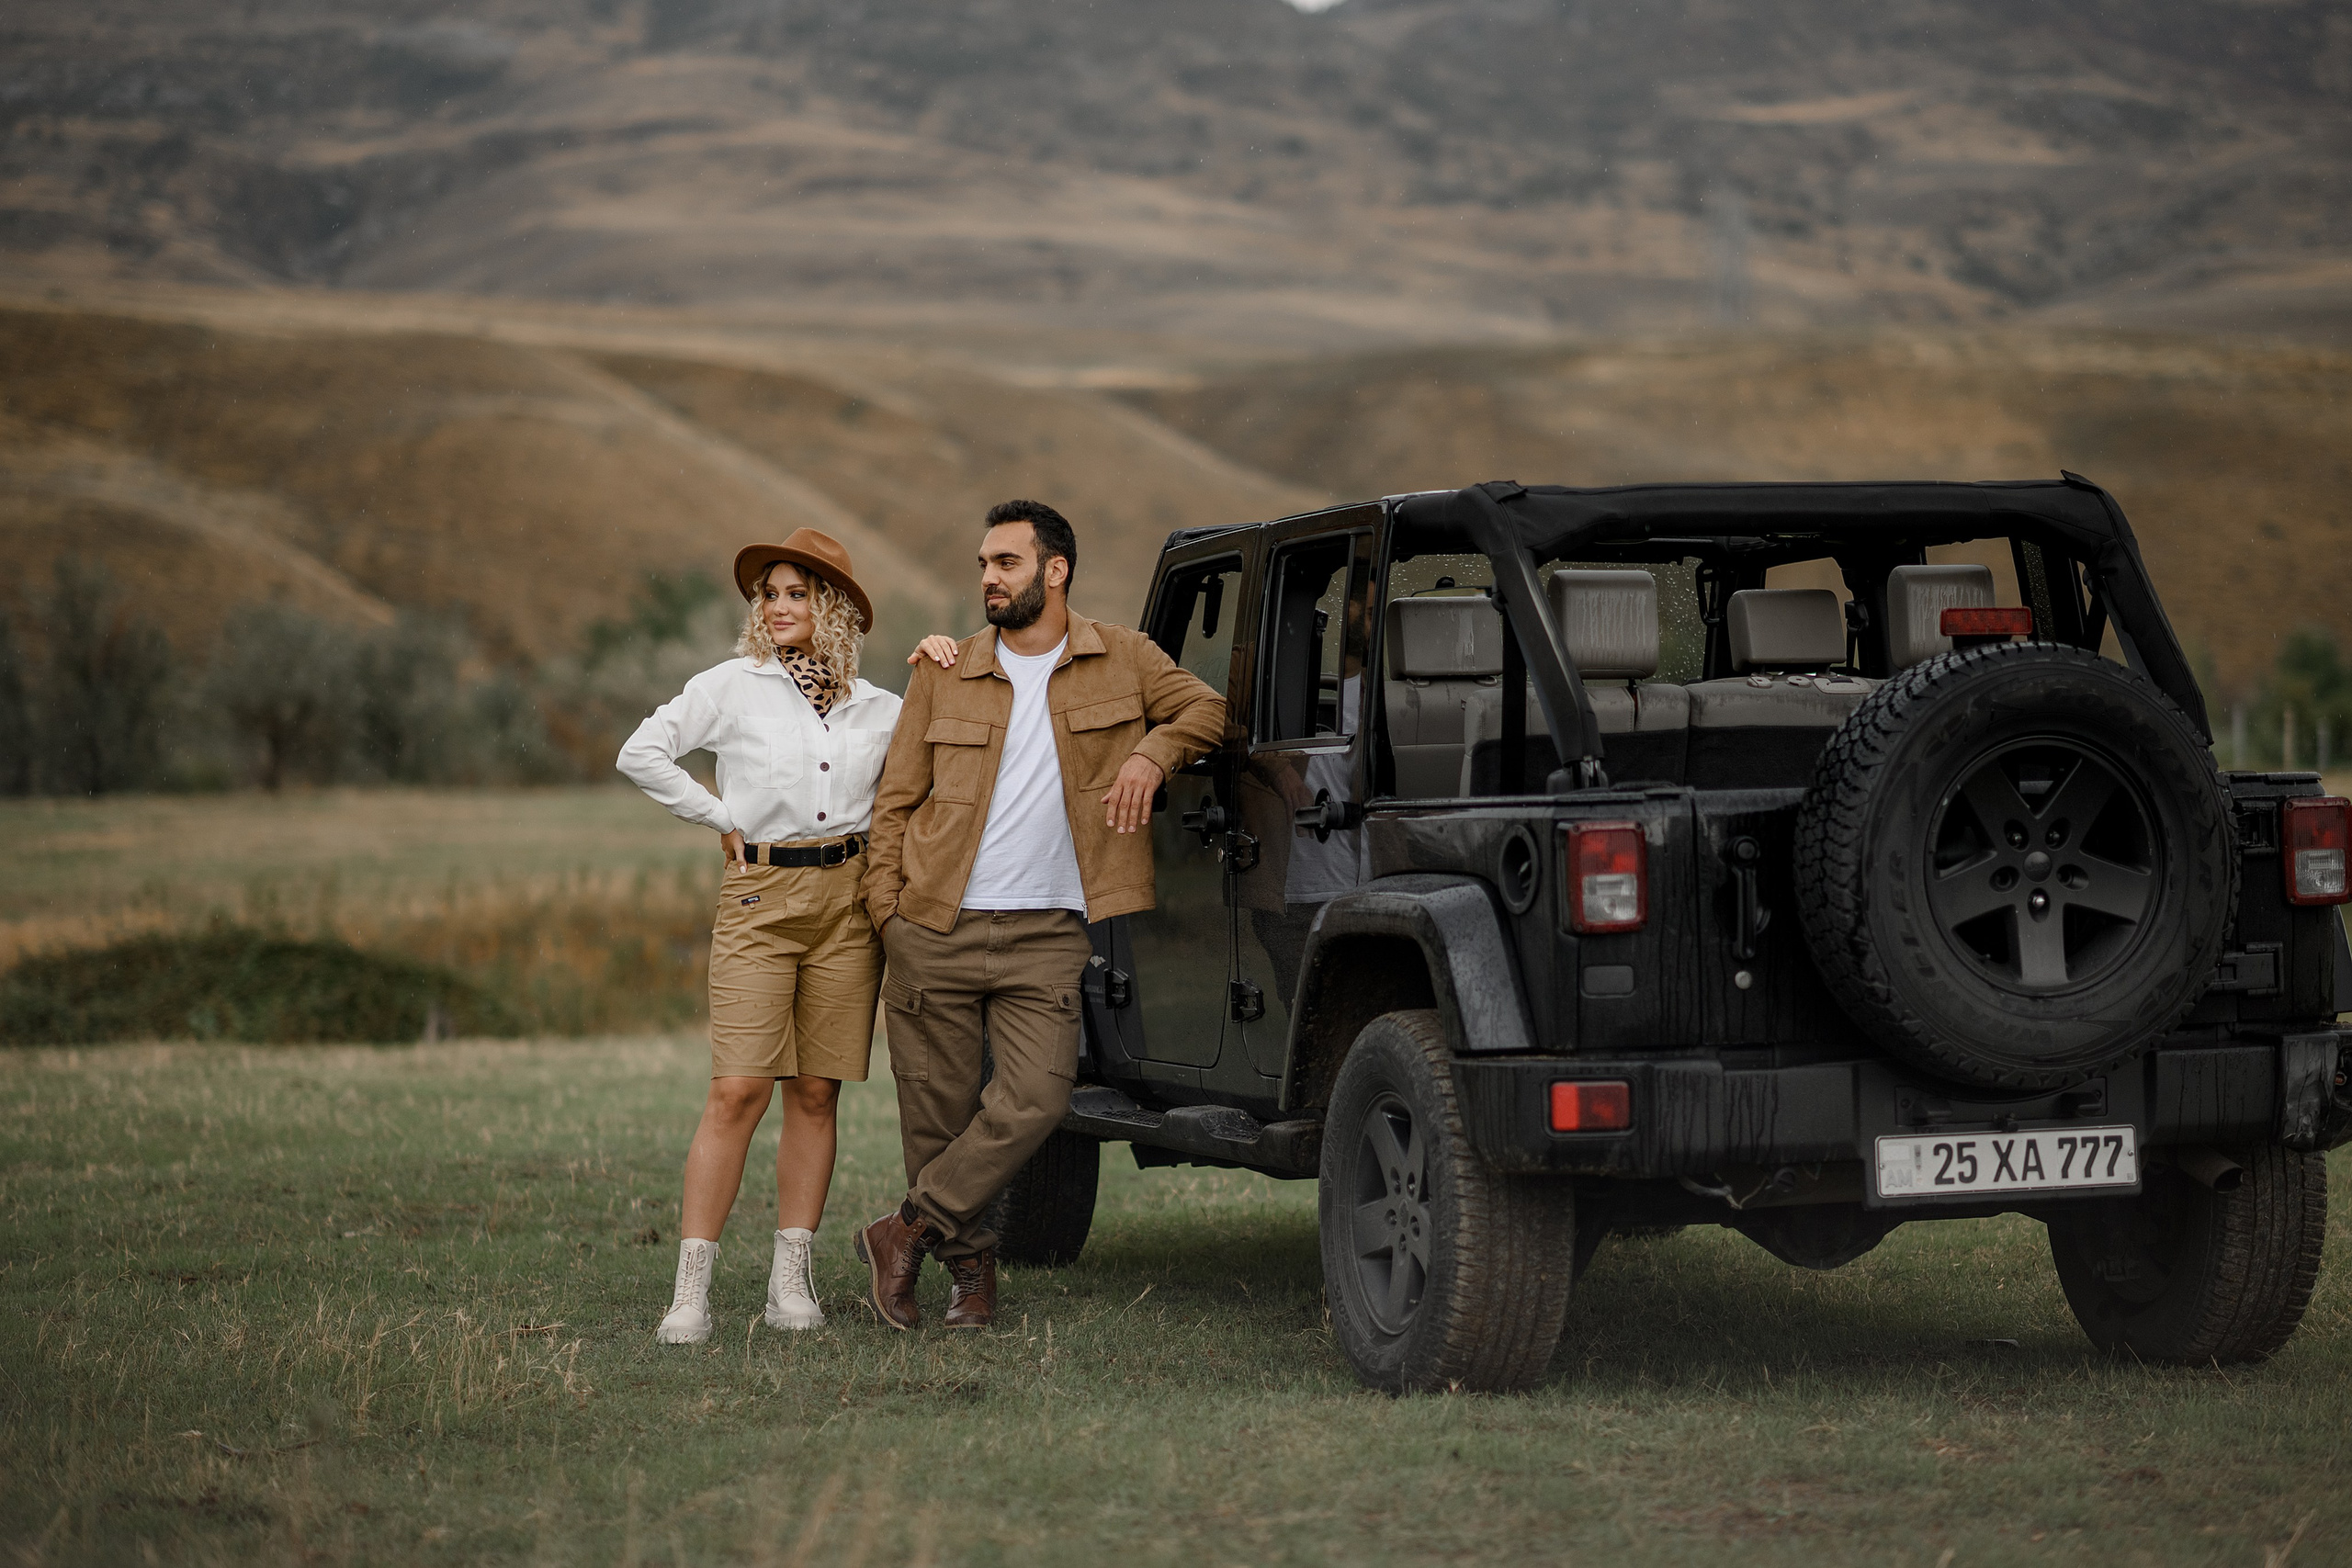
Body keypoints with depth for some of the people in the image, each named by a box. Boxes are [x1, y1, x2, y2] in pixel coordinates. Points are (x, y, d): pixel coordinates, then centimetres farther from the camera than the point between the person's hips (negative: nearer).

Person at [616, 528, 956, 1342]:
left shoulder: (876, 708, 12)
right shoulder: (732, 687, 3)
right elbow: (641, 754, -1)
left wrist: (938, 672, 7)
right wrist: (721, 819, -1)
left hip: (849, 898, 3)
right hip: (759, 897, -3)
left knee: (815, 1093, 3)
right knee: (738, 1091, -11)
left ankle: (790, 1278, 10)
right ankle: (692, 1289, -9)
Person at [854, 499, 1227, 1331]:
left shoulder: (1122, 659, 7)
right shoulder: (944, 675, 9)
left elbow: (1206, 708, 9)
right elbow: (896, 800, 10)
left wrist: (1151, 752, -11)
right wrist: (886, 908, -1)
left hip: (1047, 936, -1)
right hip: (937, 930, 1)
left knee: (1036, 1098, -16)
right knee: (939, 1112, 3)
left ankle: (907, 1233, 0)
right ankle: (969, 1265, 21)